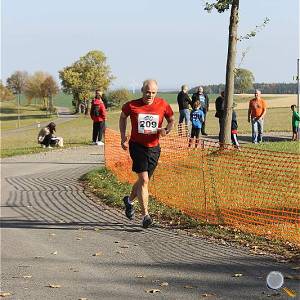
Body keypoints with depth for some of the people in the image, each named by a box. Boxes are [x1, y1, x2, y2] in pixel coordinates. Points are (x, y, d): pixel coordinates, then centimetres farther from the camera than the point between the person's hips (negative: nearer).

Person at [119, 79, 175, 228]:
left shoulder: (163, 105, -3)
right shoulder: (131, 106, -7)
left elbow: (171, 120, 12)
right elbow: (123, 117, 13)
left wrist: (166, 130, -10)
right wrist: (123, 138, 5)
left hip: (154, 148, 3)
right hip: (137, 146, -3)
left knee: (144, 180, 15)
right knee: (144, 179, -15)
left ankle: (129, 200, 44)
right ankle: (145, 215, -11)